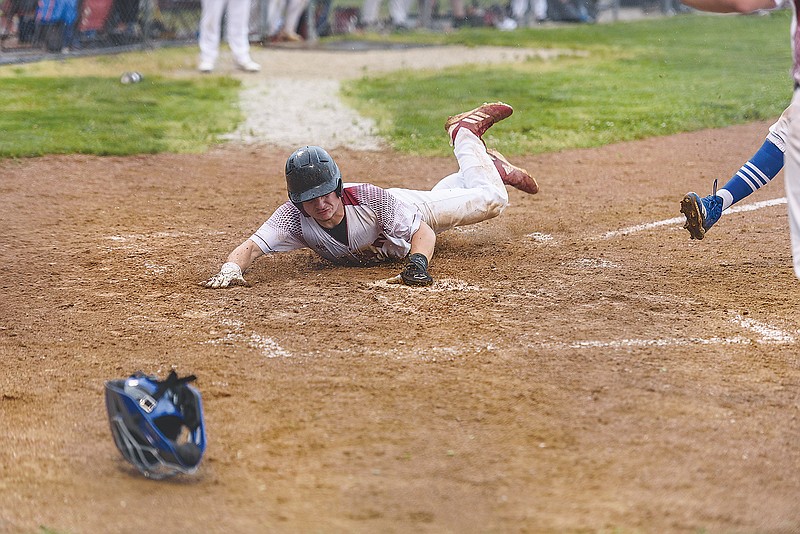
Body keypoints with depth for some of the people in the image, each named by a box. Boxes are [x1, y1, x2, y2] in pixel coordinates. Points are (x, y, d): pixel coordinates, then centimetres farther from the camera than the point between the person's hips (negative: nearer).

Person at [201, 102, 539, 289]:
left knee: (492, 200, 7)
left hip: (410, 210, -3)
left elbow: (423, 232, -42)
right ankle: (483, 166, 57)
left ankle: (465, 133, 33)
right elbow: (251, 246, -50)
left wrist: (417, 263, -63)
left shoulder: (369, 197, -45)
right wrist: (230, 269, -72)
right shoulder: (293, 217, -41)